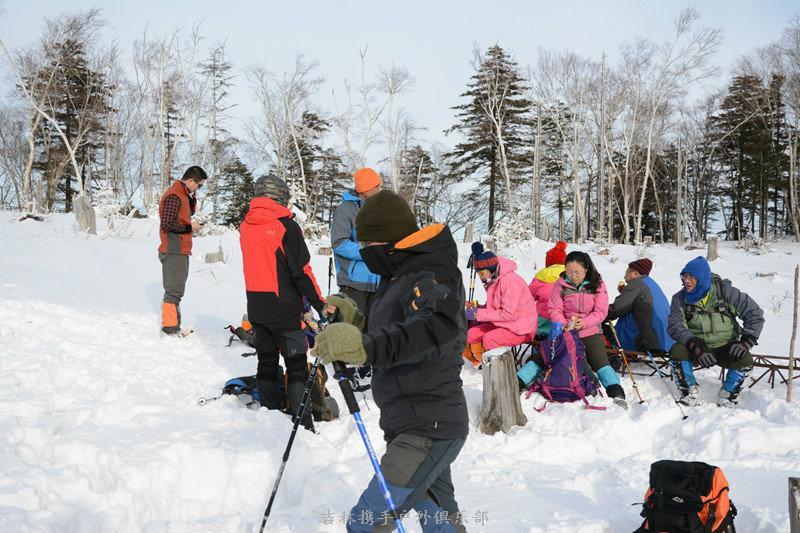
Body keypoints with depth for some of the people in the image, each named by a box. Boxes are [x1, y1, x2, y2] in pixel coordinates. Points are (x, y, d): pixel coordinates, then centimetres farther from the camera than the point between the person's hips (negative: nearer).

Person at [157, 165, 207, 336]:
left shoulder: (183, 194, 17)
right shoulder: (173, 196, -16)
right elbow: (168, 224, -22)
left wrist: (193, 197, 10)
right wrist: (190, 227, -13)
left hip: (180, 251, 11)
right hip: (174, 252, -11)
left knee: (175, 290, 16)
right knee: (174, 291, -6)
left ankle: (170, 327, 24)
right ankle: (170, 328, -1)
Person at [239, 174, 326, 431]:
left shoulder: (245, 227, 6)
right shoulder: (285, 225, -13)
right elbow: (301, 270, -15)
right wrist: (320, 304, -9)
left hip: (256, 308, 6)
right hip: (284, 308, -6)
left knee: (266, 361, 15)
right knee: (297, 366, 0)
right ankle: (302, 425, -2)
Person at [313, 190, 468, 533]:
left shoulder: (432, 277, -18)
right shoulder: (401, 277, 13)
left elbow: (437, 328, -41)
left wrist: (367, 346, -54)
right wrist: (353, 321, 10)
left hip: (429, 431, -11)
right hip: (410, 425, 11)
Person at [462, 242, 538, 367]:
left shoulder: (510, 281, -23)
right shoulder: (492, 280, 8)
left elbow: (508, 314, -26)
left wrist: (479, 314, -20)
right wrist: (476, 309, -3)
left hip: (521, 329, -10)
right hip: (501, 324, 10)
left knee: (489, 339, -30)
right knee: (471, 334, -3)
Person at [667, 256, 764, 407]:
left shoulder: (725, 291, -11)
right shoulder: (680, 298, -5)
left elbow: (754, 313, -7)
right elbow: (676, 326, -13)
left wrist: (746, 341, -19)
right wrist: (696, 346, -30)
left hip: (725, 348, -1)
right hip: (696, 348, 1)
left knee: (745, 360, -30)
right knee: (676, 351, -29)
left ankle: (726, 397, -5)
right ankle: (690, 393, -8)